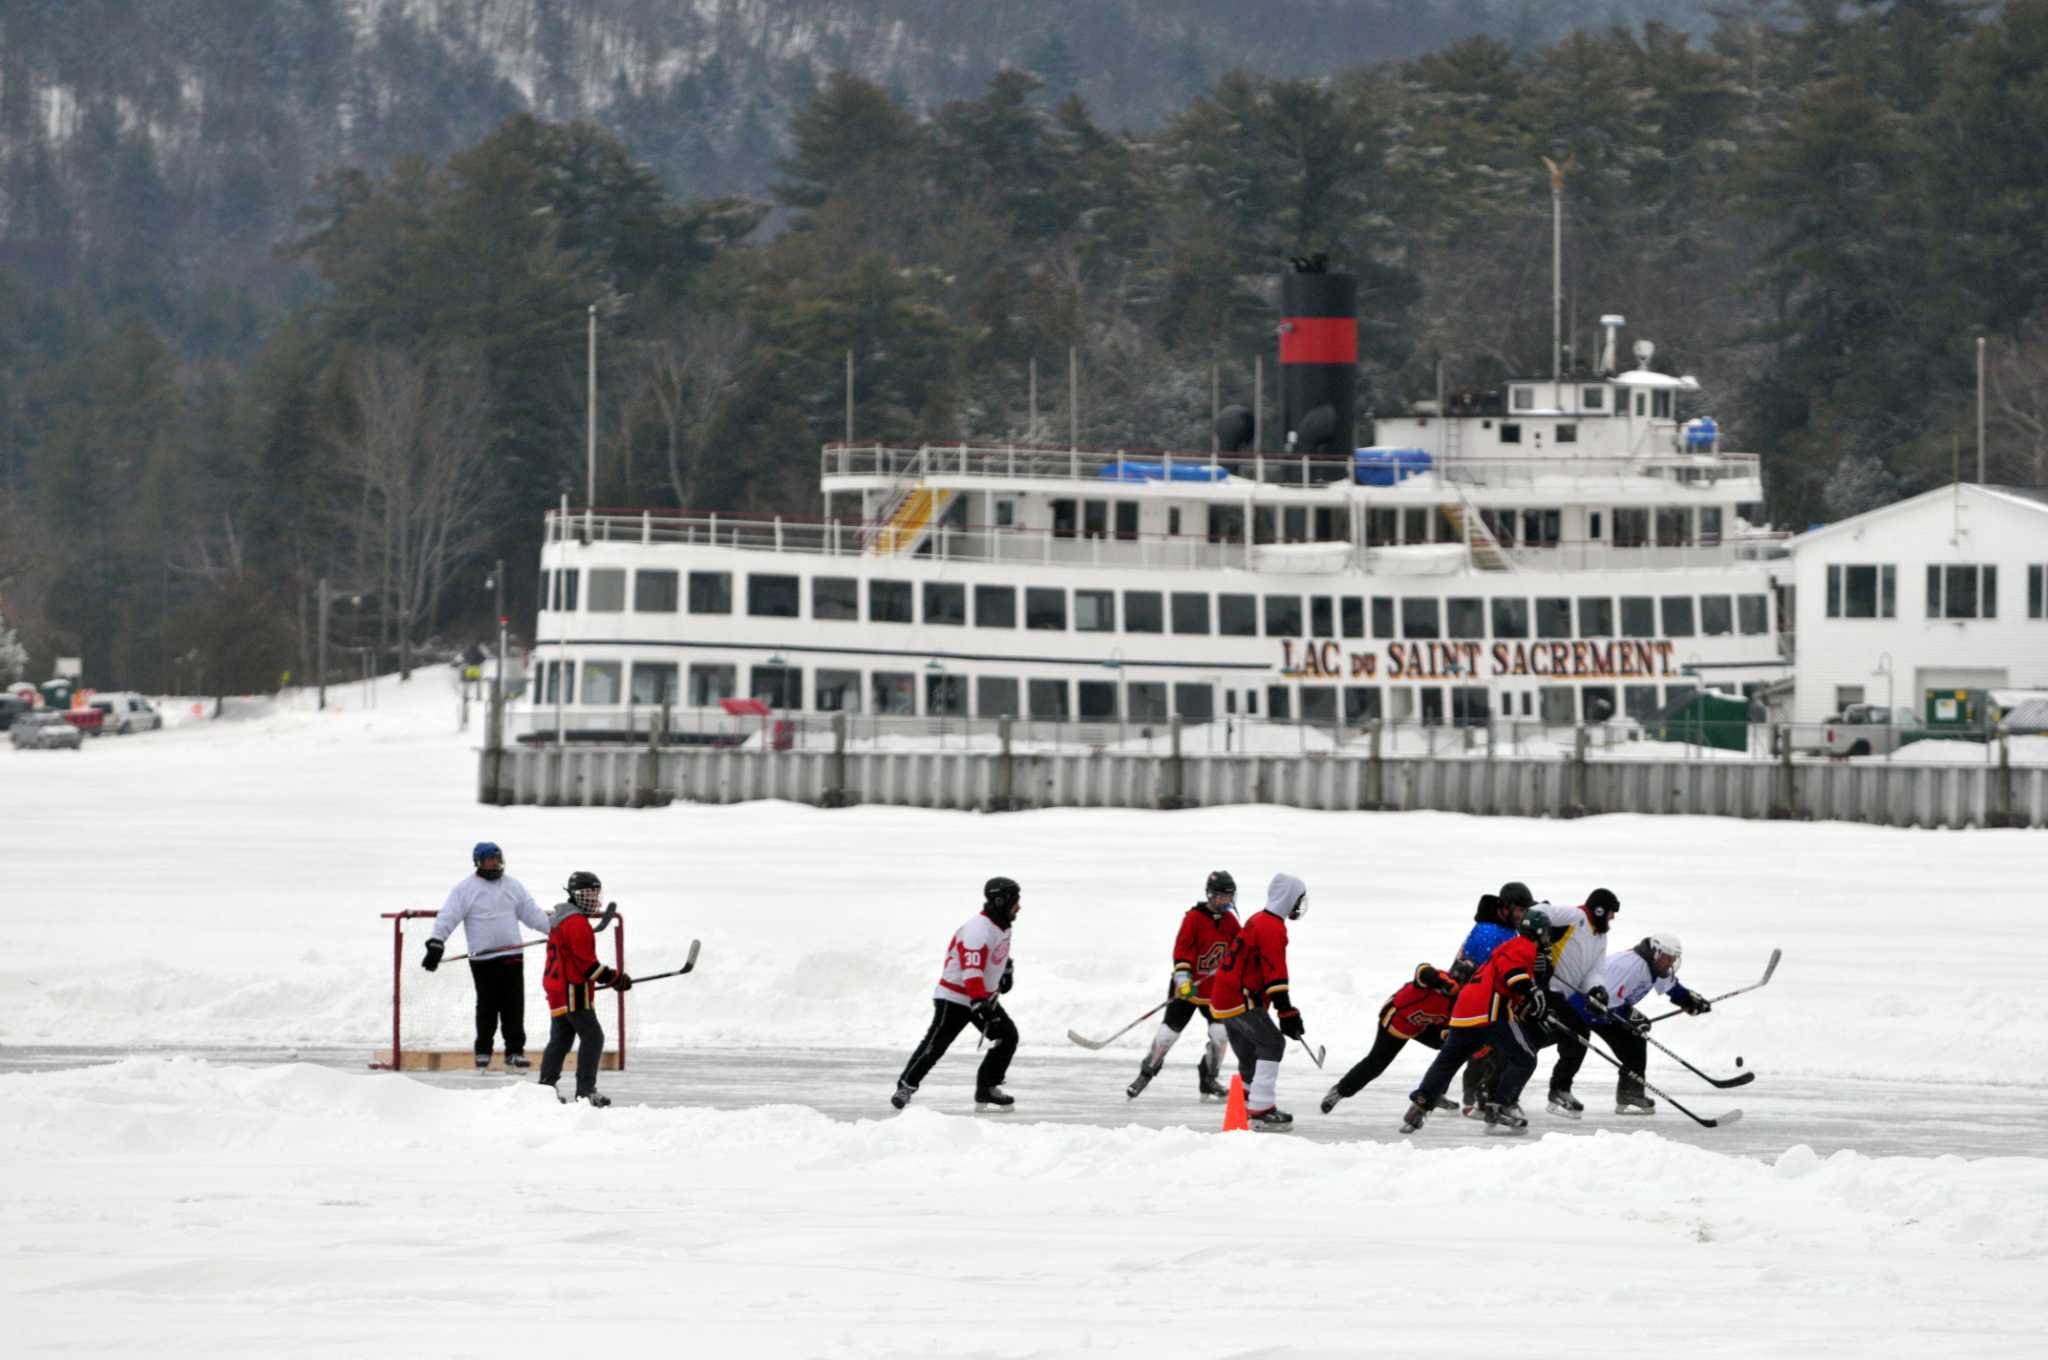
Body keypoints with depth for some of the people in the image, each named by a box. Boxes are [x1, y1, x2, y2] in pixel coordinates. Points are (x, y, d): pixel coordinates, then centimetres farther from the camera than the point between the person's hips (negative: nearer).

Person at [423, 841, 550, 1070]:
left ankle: (514, 1050, 10)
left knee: (514, 1006, 2)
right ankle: (483, 1050, 13)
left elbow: (532, 913, 17)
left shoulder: (512, 886, 12)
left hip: (512, 957, 3)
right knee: (487, 1008, 1)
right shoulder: (465, 889, -2)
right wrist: (435, 944, -18)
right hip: (483, 959, -3)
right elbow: (447, 918, -7)